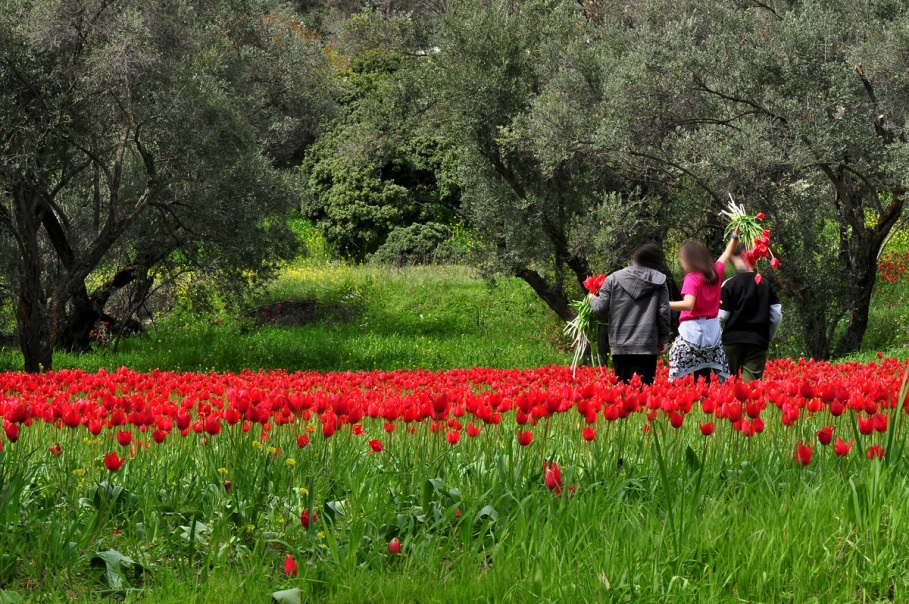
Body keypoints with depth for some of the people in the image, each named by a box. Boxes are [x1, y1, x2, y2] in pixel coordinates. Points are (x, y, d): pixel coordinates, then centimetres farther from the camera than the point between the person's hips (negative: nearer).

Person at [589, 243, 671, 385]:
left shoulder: (614, 279, 3)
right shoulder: (659, 280, 2)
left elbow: (601, 308, 3)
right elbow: (663, 312, 0)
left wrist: (593, 299, 25)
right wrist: (663, 339, 9)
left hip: (620, 346, 1)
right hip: (647, 346, -1)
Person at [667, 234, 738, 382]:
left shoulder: (692, 278, -13)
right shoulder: (715, 272, 6)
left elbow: (688, 304, -28)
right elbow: (727, 254, 24)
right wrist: (735, 236, 34)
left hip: (692, 331, -7)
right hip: (713, 331, 7)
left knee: (678, 377, -7)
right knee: (704, 378, 9)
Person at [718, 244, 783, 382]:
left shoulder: (729, 284, -6)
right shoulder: (766, 285, 4)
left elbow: (722, 315, -6)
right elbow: (777, 316, 3)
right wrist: (769, 337, 18)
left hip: (733, 340, -2)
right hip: (758, 341, 2)